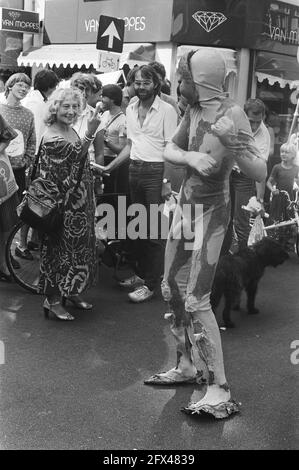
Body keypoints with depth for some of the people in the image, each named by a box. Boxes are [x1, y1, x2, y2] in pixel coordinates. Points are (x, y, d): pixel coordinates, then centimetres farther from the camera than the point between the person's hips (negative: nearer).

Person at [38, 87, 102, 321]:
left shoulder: (72, 131, 8)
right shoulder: (51, 138, -18)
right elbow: (77, 154, -30)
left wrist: (97, 168, 7)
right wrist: (90, 132, -41)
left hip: (80, 203, 9)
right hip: (62, 204, -9)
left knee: (79, 247, 16)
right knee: (59, 247, -1)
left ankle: (72, 291, 30)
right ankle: (53, 299, 10)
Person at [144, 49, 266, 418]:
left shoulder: (232, 115, -18)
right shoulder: (194, 110, 2)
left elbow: (260, 174, -23)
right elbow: (169, 149, 4)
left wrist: (237, 147, -41)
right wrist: (192, 157, -17)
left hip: (210, 213, -8)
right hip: (186, 205, 8)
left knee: (196, 299, -11)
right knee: (172, 289, 14)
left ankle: (220, 392, -4)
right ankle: (187, 367, 30)